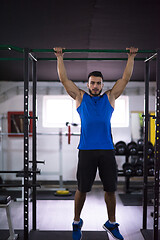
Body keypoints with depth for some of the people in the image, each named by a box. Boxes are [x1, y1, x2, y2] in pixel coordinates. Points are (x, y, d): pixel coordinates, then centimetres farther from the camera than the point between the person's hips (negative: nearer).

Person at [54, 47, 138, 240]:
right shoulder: (80, 97, 12)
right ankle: (77, 222, 24)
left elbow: (126, 78, 16)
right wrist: (59, 58, 12)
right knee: (82, 188, 5)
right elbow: (64, 79, 11)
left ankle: (111, 223, 24)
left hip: (107, 150, 2)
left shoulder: (109, 97, 15)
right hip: (86, 150, -1)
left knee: (110, 188, 7)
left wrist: (131, 57, 15)